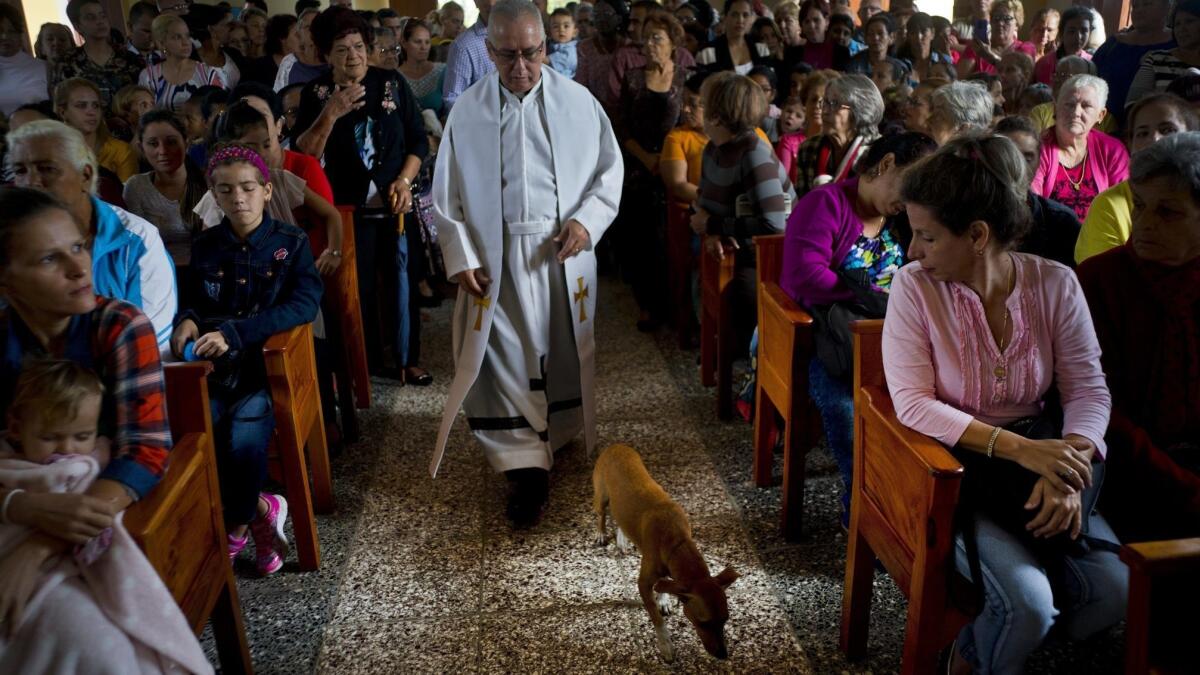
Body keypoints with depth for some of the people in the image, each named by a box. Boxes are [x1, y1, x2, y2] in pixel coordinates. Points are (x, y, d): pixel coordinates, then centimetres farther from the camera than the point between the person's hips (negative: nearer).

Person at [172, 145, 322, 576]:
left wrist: (235, 333, -22)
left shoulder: (291, 242, 0)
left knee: (245, 438, -28)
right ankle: (261, 510, -3)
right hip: (216, 363, 3)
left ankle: (237, 524, 2)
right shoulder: (205, 245, 11)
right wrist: (187, 319, -7)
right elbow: (193, 297, 19)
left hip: (271, 361, -3)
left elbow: (305, 303, -12)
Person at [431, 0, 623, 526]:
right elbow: (447, 193, 2)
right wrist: (460, 257, -7)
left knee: (565, 352, 13)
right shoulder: (467, 111, 0)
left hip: (564, 253, 1)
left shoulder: (578, 102, -1)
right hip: (496, 258, -1)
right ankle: (526, 467, 3)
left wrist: (587, 220, -10)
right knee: (501, 359, -4)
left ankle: (560, 431, 36)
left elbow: (610, 169, 6)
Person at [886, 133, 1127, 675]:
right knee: (1029, 601, -22)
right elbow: (912, 404, -17)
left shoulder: (1054, 283, -5)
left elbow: (1089, 391, -4)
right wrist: (1018, 447, -25)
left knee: (1115, 588, -14)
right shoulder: (914, 287, -12)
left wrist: (1068, 474, -22)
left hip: (1038, 460, 4)